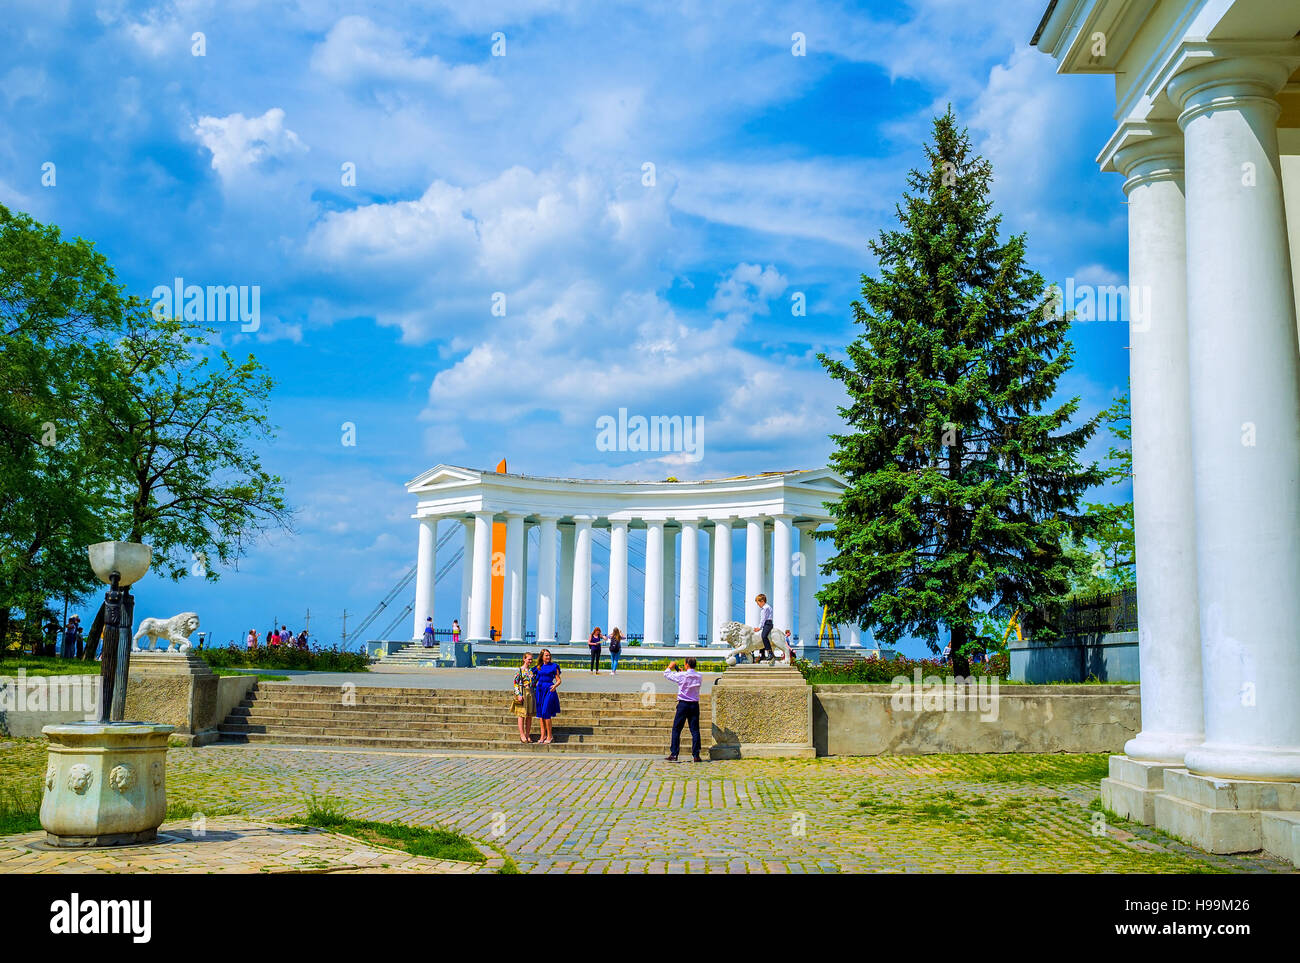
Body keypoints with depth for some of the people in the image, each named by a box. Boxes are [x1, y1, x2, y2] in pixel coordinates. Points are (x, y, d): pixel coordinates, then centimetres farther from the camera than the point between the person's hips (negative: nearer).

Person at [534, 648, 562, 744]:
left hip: (549, 690, -5)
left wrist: (555, 686, -19)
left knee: (546, 713, -10)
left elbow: (558, 680, 0)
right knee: (540, 713, 4)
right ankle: (543, 735, 12)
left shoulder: (554, 666, 1)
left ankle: (550, 736, -1)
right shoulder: (538, 667, 13)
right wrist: (533, 686, 9)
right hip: (539, 689, 5)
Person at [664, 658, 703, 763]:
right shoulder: (699, 677, 2)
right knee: (695, 730, 4)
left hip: (683, 704, -4)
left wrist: (670, 666, 20)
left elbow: (666, 674, 2)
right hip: (695, 705, 4)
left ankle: (673, 755, 1)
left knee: (676, 729, 3)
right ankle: (696, 755, 1)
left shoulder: (682, 676, -11)